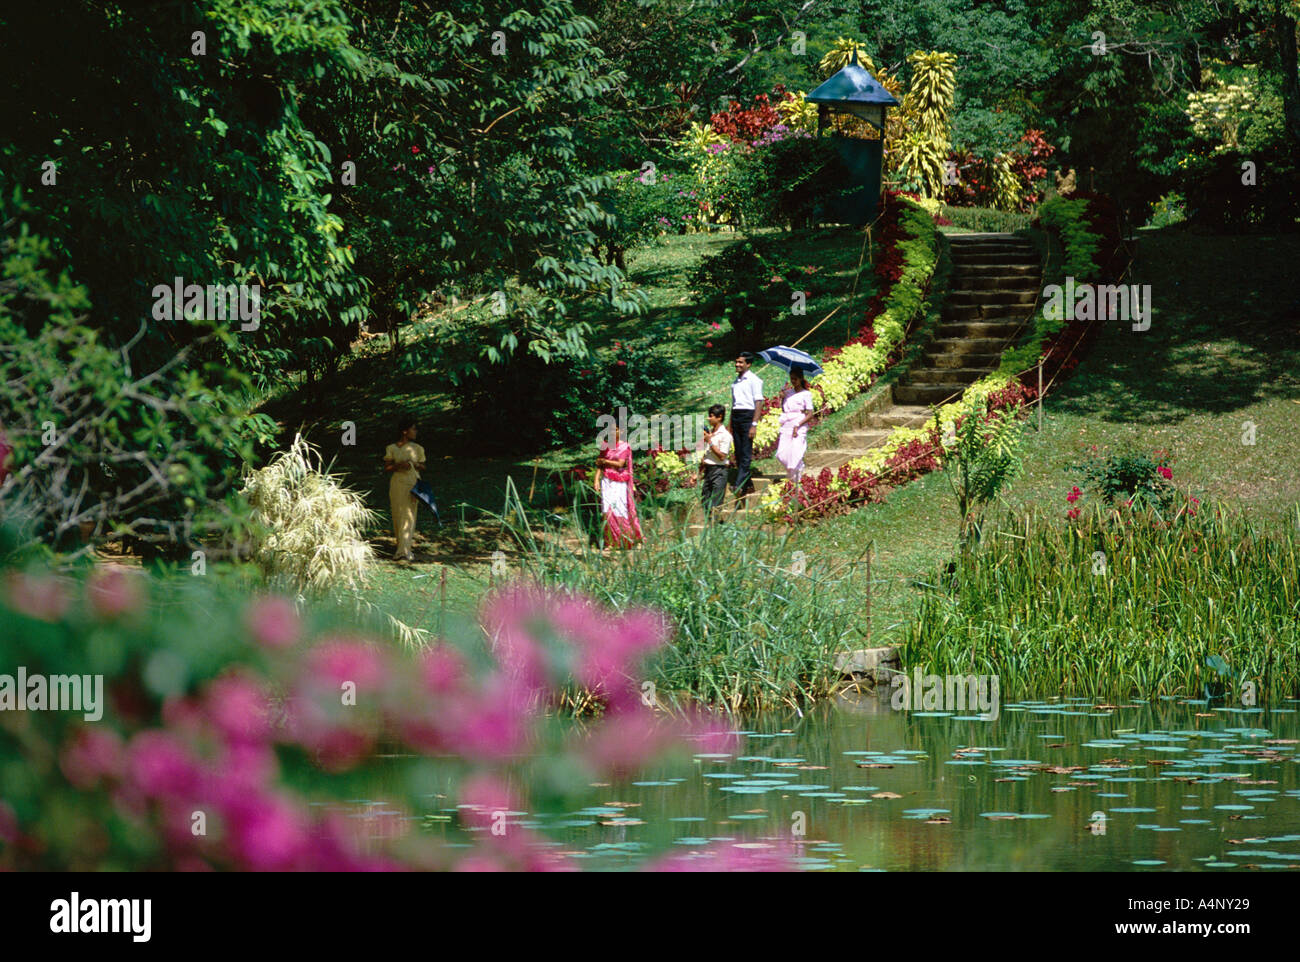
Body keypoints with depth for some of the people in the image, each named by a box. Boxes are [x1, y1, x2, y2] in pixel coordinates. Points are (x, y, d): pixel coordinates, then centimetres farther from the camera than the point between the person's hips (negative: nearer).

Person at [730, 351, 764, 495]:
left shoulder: (754, 380, -4)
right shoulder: (736, 381, 17)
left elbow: (758, 403, -9)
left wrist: (753, 425, -15)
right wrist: (730, 425, 18)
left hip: (747, 414, -8)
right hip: (736, 415, 8)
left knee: (746, 453, -10)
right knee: (738, 453, 6)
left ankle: (739, 485, -17)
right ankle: (748, 485, 12)